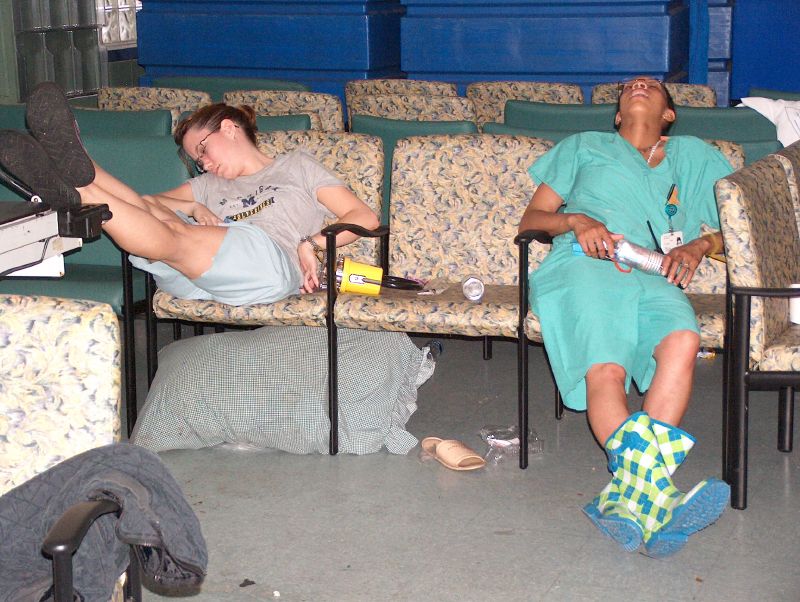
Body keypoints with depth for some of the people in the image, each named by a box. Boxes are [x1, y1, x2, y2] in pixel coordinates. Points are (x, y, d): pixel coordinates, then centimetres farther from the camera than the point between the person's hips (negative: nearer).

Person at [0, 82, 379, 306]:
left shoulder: (296, 165, 26)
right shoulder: (211, 185, 40)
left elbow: (365, 218, 15)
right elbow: (151, 201, 24)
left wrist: (310, 243, -2)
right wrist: (194, 208, 5)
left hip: (271, 266, -5)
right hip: (204, 278, 5)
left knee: (174, 237, -30)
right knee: (148, 209, -20)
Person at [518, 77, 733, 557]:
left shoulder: (695, 155, 34)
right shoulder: (584, 147, 32)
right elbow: (531, 219, 24)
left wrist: (698, 245, 2)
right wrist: (576, 221, 1)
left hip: (654, 277, 1)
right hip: (584, 264, 0)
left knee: (683, 339, -36)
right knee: (605, 369, -32)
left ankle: (632, 497, -45)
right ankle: (657, 497, -48)